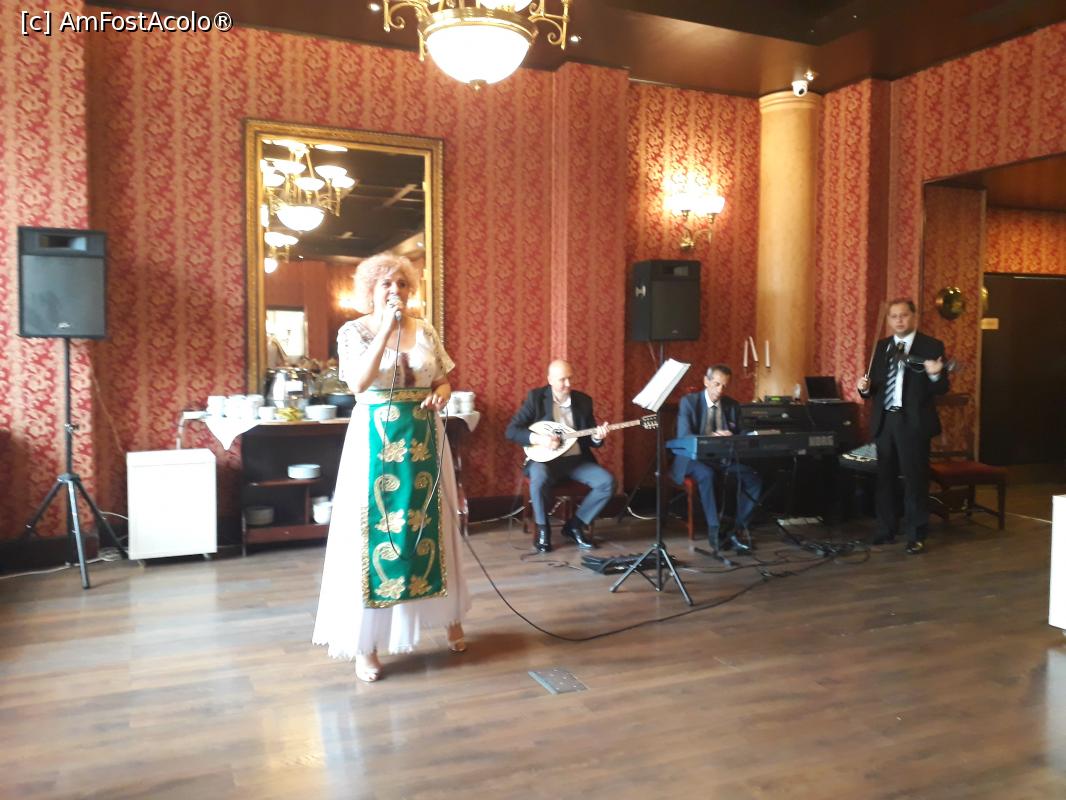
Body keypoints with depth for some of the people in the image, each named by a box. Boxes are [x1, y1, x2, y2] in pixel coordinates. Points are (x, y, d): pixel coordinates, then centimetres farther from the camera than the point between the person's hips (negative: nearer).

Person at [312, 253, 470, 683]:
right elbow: (358, 382, -19)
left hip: (424, 439, 4)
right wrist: (386, 328, -21)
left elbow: (443, 380, 16)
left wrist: (442, 393, -7)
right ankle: (367, 643, 6)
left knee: (432, 524, 10)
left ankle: (449, 616, 26)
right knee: (375, 527, -3)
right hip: (377, 441, -3)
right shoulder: (354, 330, -2)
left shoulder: (425, 329, 9)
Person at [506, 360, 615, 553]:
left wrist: (597, 437, -14)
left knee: (607, 482, -18)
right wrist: (538, 438, -22)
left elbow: (591, 440, 10)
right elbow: (511, 431, -8)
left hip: (576, 459, 4)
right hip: (545, 459, -3)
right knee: (539, 479, -36)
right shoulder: (536, 397, -4)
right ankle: (543, 529, -10)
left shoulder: (583, 400, 6)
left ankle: (575, 524, 1)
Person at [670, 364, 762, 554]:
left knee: (754, 479, -23)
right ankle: (714, 530, -26)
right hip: (695, 457, -4)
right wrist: (711, 437, -33)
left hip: (725, 459, 4)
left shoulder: (733, 405, 9)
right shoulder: (689, 401, -4)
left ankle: (740, 529, -10)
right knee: (706, 475, -38)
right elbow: (683, 436, -15)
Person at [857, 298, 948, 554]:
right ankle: (886, 530, 25)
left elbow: (942, 389, -8)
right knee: (884, 478, 13)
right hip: (884, 421, 5)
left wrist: (935, 375, -29)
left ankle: (916, 536, 11)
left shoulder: (931, 346, -4)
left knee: (915, 480, 1)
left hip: (913, 422, -5)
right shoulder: (880, 347, 11)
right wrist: (865, 387, -10)